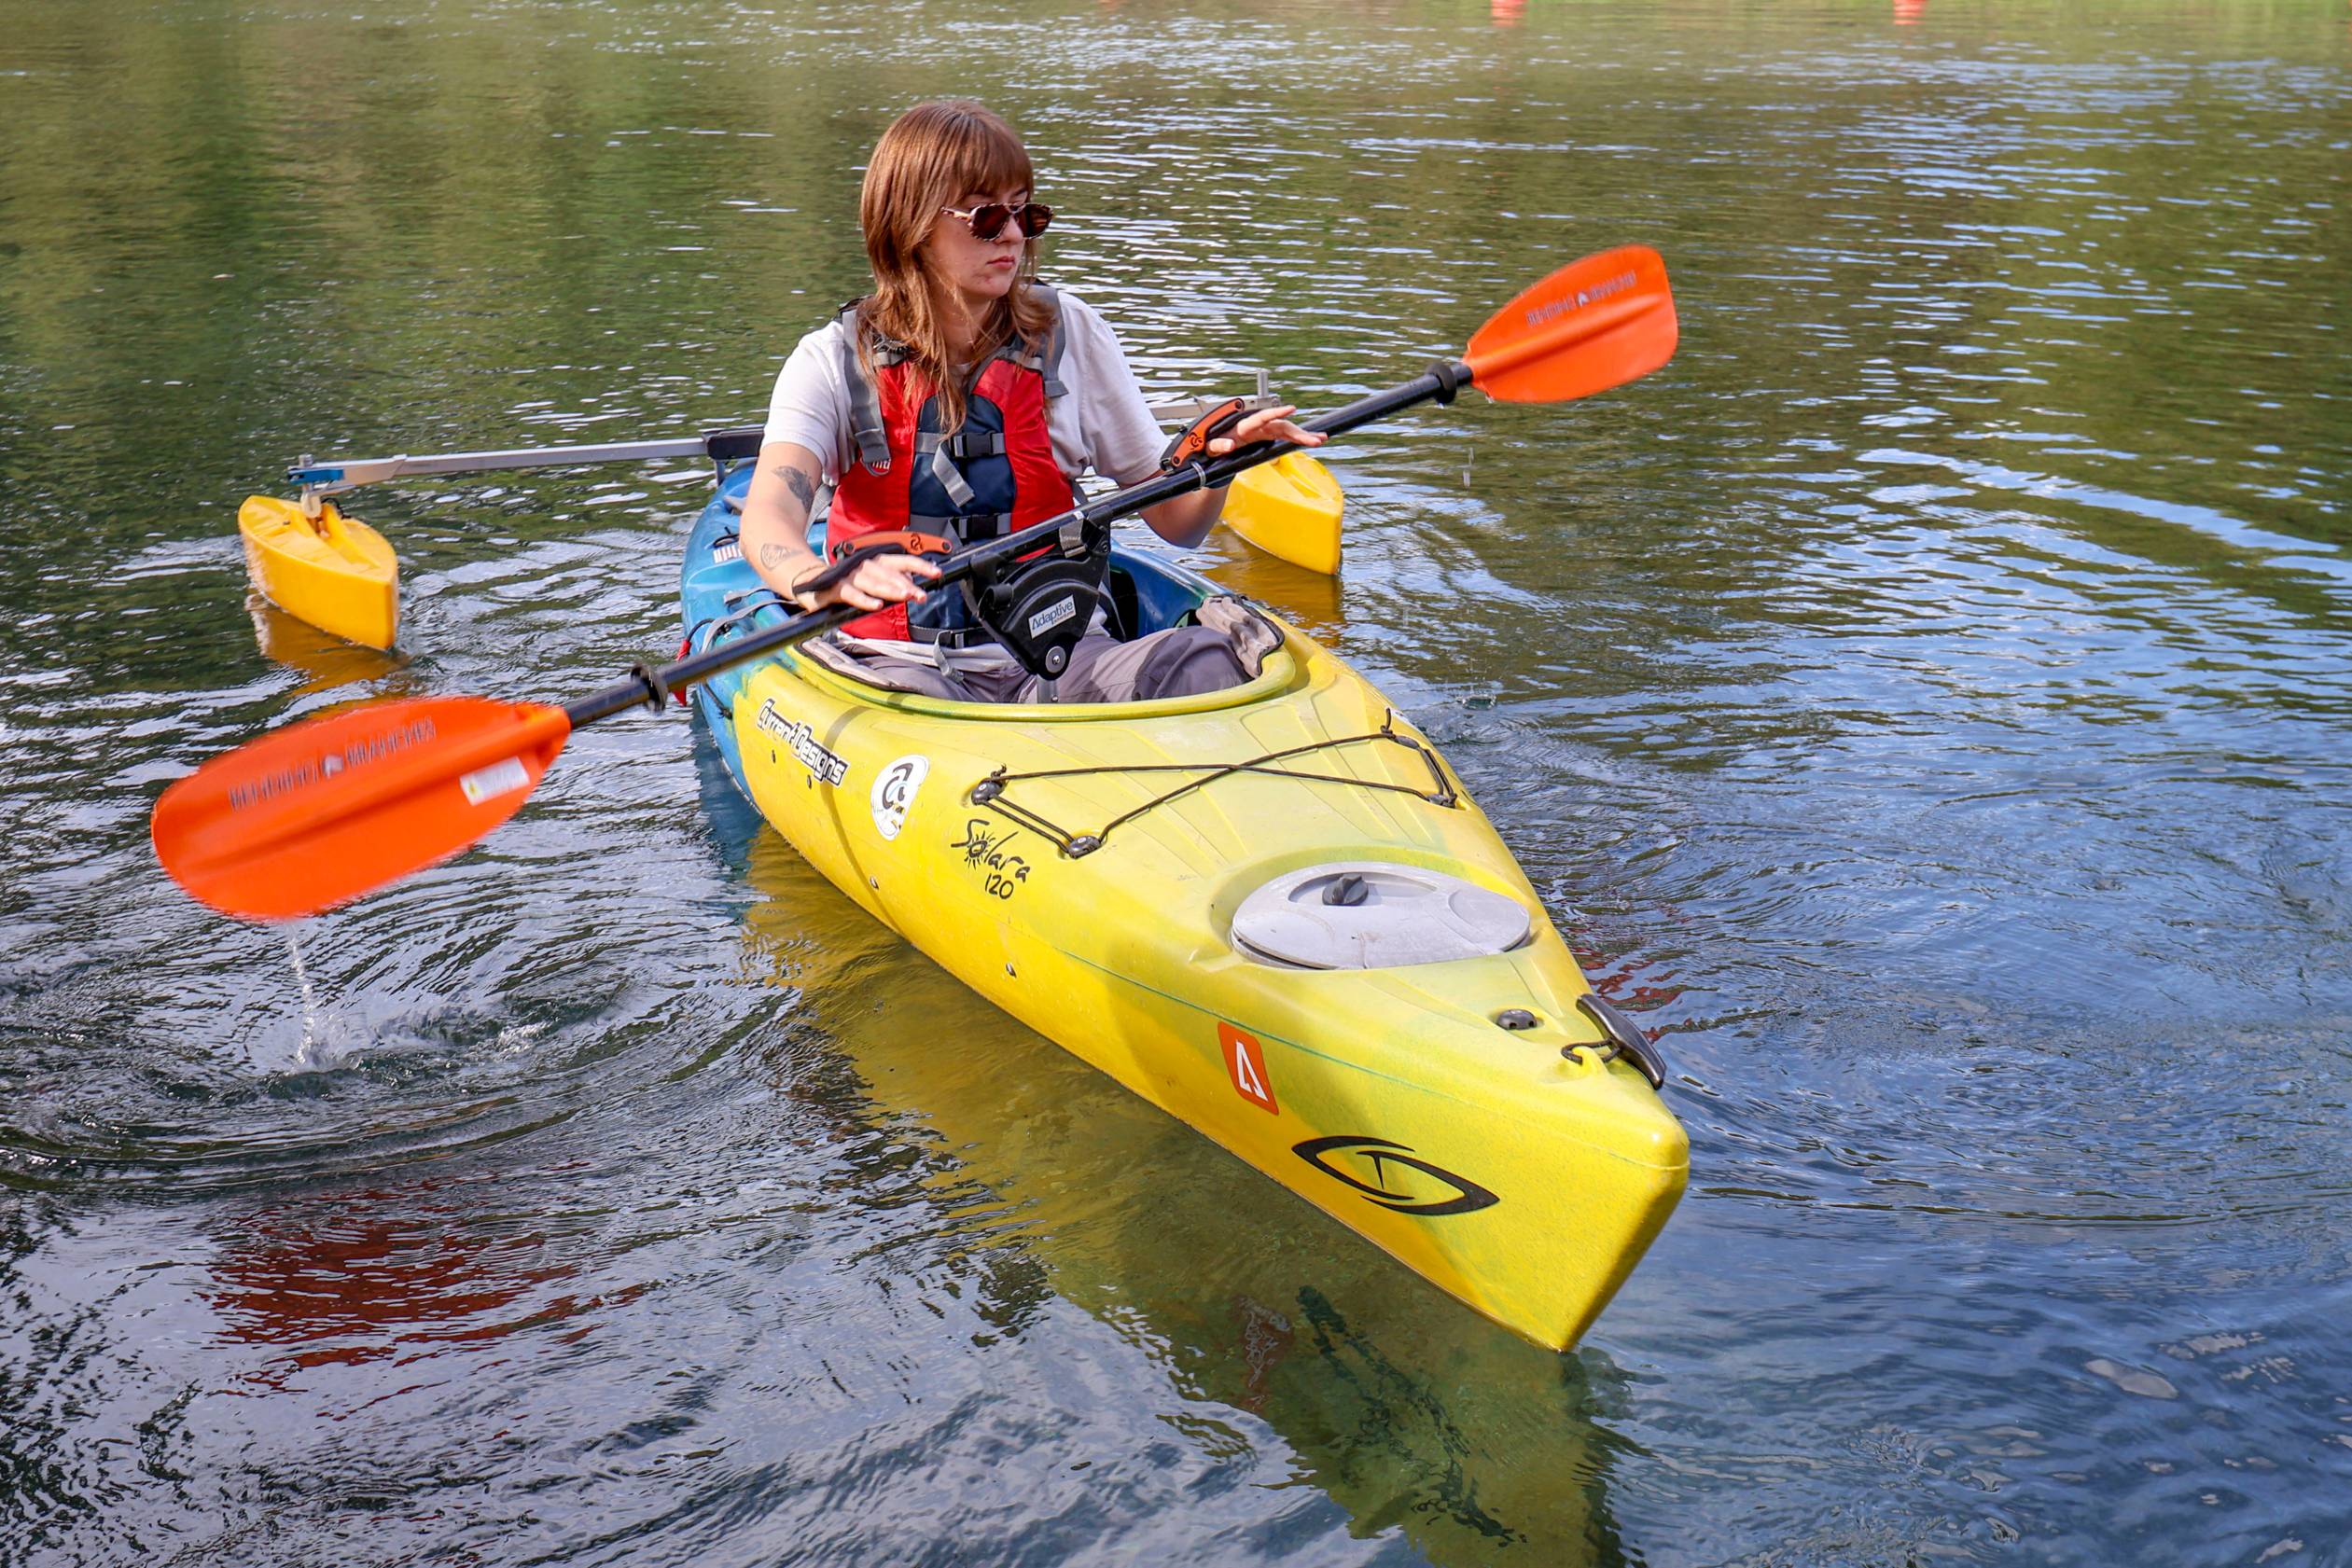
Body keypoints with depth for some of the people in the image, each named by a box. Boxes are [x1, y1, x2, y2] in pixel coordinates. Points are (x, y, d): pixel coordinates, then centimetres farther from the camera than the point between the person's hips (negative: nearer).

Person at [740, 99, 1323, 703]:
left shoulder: (1069, 335, 7)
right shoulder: (834, 360, 0)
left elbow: (1175, 522, 8)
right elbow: (767, 519, -18)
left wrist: (1217, 464, -16)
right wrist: (826, 585, -42)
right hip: (903, 661, -1)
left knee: (1204, 660, -31)